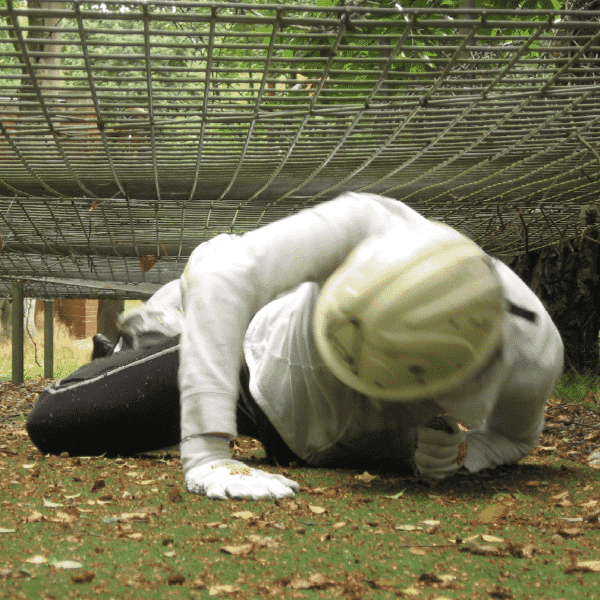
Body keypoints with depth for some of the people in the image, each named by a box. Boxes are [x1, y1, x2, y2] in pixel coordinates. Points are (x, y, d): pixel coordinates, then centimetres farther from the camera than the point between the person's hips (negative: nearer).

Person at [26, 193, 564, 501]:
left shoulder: (533, 353, -35)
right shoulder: (371, 224, -43)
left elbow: (515, 434, -10)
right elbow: (220, 275, -53)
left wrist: (462, 454, -32)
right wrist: (206, 455, -57)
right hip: (263, 365, -2)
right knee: (50, 424, 2)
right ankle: (159, 329, 32)